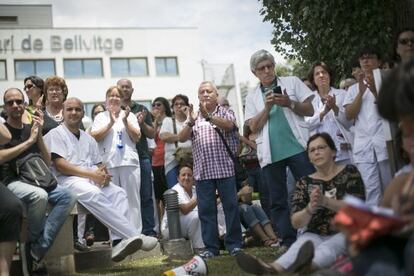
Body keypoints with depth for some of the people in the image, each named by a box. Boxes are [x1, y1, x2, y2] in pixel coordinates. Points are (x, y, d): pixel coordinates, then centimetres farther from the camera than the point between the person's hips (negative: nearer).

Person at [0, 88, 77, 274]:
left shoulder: (31, 129, 18)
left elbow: (47, 163, 13)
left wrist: (39, 135, 1)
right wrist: (29, 141, -11)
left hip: (35, 180, 5)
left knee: (69, 197, -22)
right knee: (39, 196, -37)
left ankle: (35, 251, -24)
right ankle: (32, 244, -12)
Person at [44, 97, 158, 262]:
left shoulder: (88, 139, 25)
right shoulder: (55, 134, 6)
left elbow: (99, 165, 21)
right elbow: (61, 166, -7)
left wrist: (103, 174, -6)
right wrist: (92, 174, -15)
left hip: (93, 180, 6)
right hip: (67, 180, -6)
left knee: (118, 192, -22)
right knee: (94, 194, -35)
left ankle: (119, 242, -39)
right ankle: (134, 236, -38)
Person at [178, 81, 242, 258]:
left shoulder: (226, 112, 9)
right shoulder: (194, 117, 17)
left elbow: (229, 125, -14)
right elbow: (181, 138, 4)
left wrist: (209, 116, -29)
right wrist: (190, 123, -16)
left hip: (225, 169, -2)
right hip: (202, 172, 3)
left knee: (231, 207, 0)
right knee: (206, 210, 3)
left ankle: (234, 244, 9)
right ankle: (211, 247, 9)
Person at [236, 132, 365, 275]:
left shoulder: (349, 172, 3)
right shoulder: (304, 183, 8)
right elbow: (296, 223, -1)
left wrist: (325, 201, -26)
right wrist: (310, 209, -24)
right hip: (316, 235, 2)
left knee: (330, 246, -38)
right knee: (302, 245, -34)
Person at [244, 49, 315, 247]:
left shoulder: (292, 82, 10)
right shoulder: (252, 97, 13)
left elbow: (309, 110, 4)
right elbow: (254, 127, 3)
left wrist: (289, 103, -12)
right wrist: (267, 107, -11)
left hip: (298, 147, -2)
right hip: (270, 153, 2)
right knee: (278, 201, 3)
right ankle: (289, 243, 10)